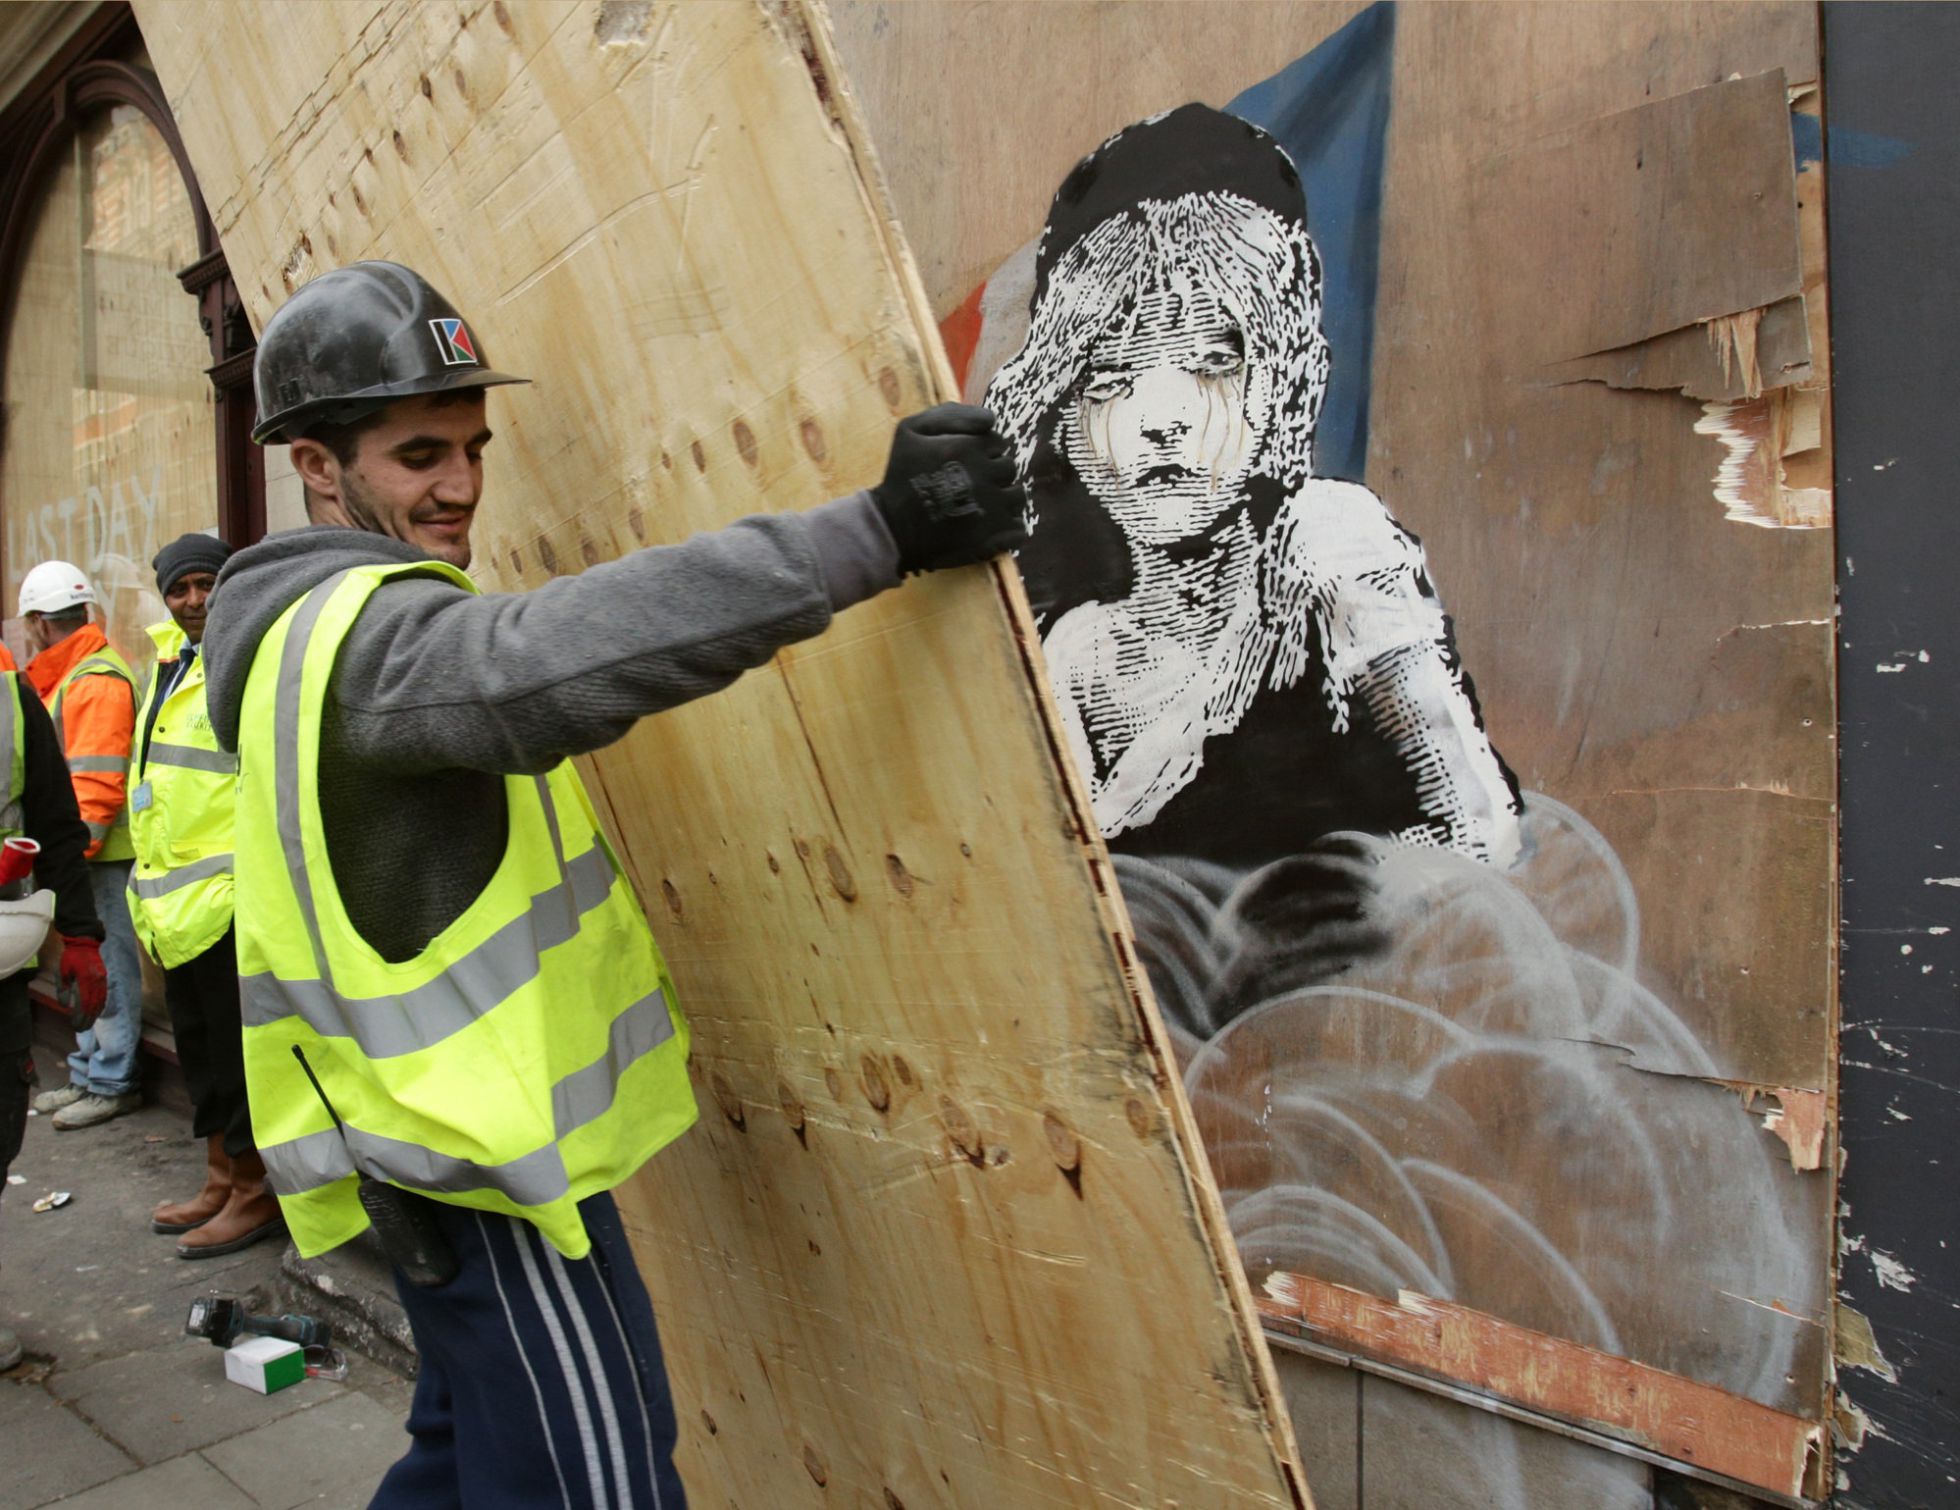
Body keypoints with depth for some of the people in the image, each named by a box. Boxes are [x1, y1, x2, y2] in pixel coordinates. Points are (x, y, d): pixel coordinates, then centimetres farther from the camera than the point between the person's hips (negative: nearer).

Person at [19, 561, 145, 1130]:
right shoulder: (67, 676, 17)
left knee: (108, 968, -2)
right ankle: (87, 1075, 26)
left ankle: (113, 1085, 6)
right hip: (79, 853, 10)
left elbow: (98, 784, -21)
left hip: (102, 856, -10)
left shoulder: (98, 681, -16)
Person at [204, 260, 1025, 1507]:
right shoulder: (367, 632, -21)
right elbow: (543, 659, -40)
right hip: (495, 1162, -10)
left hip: (456, 1139, 10)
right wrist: (879, 532, -43)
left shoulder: (313, 629, 13)